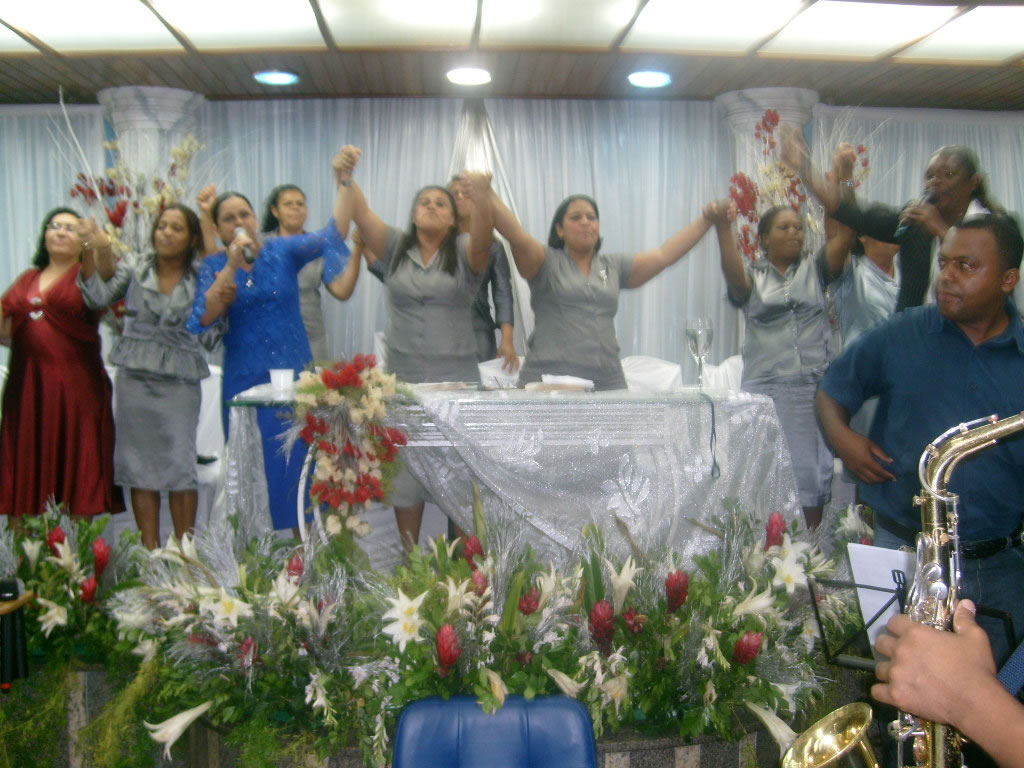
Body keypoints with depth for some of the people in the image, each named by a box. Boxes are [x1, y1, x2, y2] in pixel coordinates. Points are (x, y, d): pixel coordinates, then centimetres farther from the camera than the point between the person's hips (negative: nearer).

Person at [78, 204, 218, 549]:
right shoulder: (134, 266, 6)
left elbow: (210, 336, -1)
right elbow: (98, 297, -7)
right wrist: (91, 252, -16)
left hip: (181, 381, -2)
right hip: (134, 378, 2)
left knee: (180, 466, -2)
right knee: (140, 466, 6)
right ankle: (150, 552, 16)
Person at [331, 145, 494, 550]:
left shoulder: (464, 252, 2)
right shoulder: (396, 248, 9)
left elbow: (483, 235, -19)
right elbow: (359, 213, -3)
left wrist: (481, 198, -40)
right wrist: (346, 179, -23)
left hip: (456, 379, -2)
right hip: (402, 378, 2)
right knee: (404, 473, 7)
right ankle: (409, 558, 19)